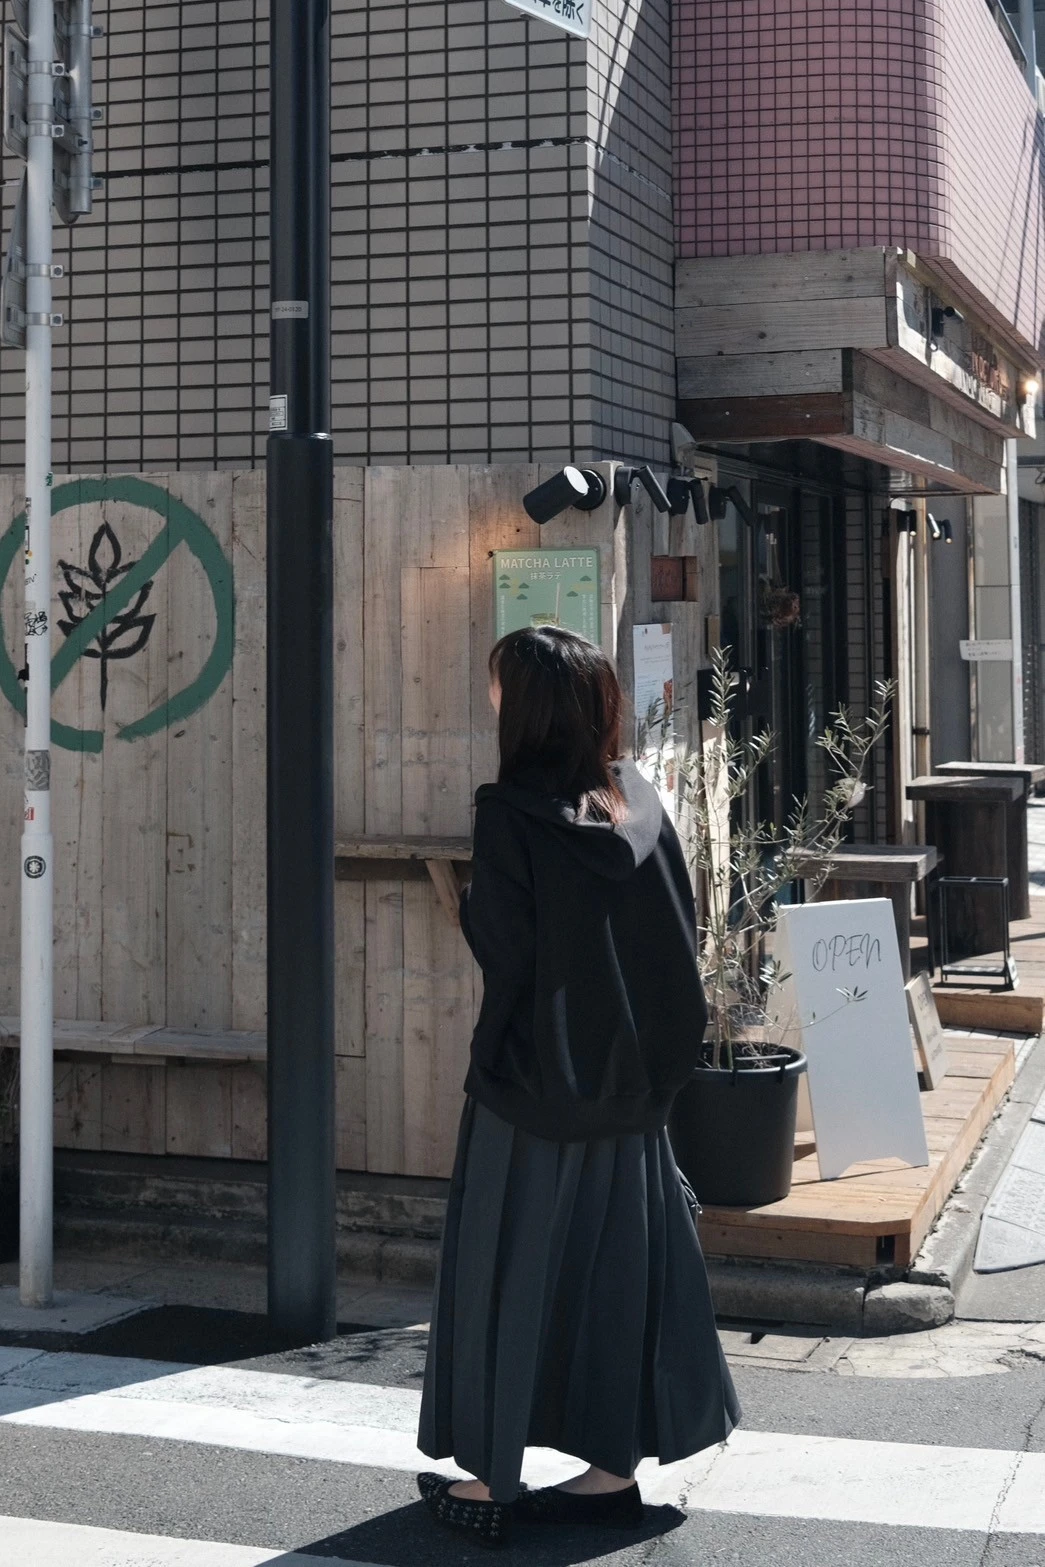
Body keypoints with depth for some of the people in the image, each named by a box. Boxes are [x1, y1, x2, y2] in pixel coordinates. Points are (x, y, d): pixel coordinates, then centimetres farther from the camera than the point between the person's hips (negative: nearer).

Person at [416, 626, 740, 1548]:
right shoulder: (641, 803, 1)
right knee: (614, 1263, 12)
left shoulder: (510, 813, -16)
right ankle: (615, 1465, 19)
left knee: (511, 1268, 6)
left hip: (531, 1079, -5)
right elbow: (680, 941, 4)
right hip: (628, 1080, 5)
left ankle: (489, 1478, 13)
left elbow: (501, 944, -18)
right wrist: (654, 1056, 10)